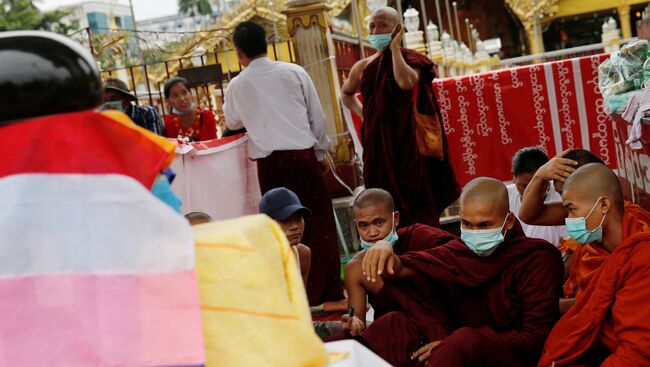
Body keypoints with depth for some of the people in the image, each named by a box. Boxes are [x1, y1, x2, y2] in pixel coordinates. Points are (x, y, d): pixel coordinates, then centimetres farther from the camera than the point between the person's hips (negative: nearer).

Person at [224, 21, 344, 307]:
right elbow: (317, 117, 6)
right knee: (320, 223, 6)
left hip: (269, 162, 1)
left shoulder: (237, 85, 5)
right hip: (303, 154, 0)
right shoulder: (294, 72, 2)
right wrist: (321, 151, 17)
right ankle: (329, 292, 8)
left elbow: (232, 124, 24)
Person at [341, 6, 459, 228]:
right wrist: (362, 114, 14)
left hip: (407, 142, -4)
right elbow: (346, 94, 30)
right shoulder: (363, 67, 11)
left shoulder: (410, 59, 0)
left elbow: (405, 82, -24)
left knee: (415, 202, -7)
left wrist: (395, 48, -12)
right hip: (377, 144, 4)